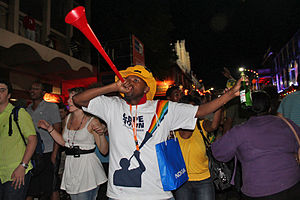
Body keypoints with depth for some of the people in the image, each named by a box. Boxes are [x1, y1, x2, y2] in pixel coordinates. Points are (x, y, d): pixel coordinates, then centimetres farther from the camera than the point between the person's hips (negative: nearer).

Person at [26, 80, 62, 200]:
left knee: (52, 190, 2)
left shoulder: (51, 107, -2)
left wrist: (54, 154, -13)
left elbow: (58, 132, -7)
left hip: (47, 153, -5)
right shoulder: (27, 109, 14)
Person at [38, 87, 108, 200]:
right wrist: (49, 128, 14)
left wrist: (101, 134, -28)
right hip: (71, 167, 6)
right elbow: (63, 142, 18)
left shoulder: (92, 122, -12)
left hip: (87, 166, -6)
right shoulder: (68, 118, 7)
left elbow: (104, 151, -12)